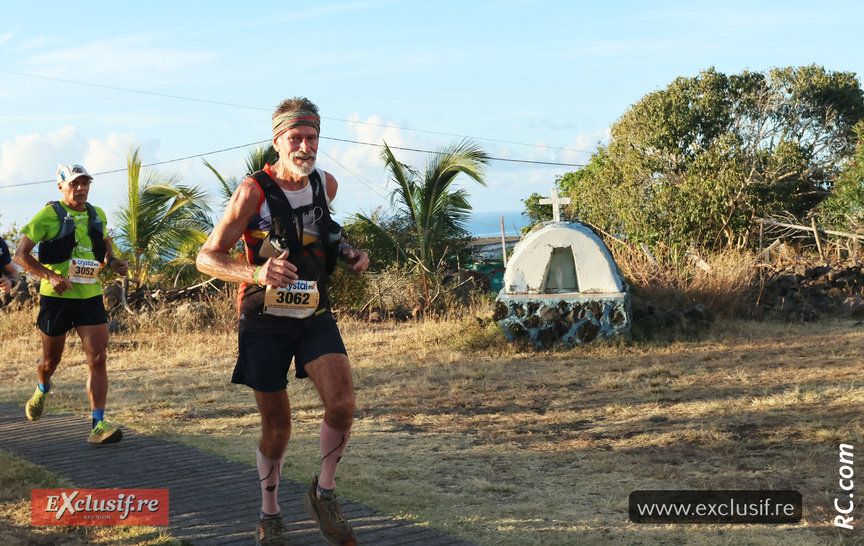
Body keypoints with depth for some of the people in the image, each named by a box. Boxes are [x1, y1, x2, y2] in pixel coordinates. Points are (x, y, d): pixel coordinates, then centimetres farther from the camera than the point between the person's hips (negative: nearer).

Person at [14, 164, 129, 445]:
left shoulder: (97, 216, 7)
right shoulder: (48, 216, -8)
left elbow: (106, 242, 27)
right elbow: (21, 255, -9)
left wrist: (112, 261, 5)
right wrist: (50, 276, -22)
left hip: (90, 296, 3)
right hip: (56, 297, -3)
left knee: (98, 360, -11)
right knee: (51, 359, 15)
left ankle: (98, 425, -11)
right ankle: (42, 390, 50)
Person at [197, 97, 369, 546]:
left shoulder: (326, 184, 2)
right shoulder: (253, 192, -14)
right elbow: (207, 258, -12)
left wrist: (348, 253, 6)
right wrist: (256, 273, -30)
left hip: (315, 315, 3)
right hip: (265, 320, -3)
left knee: (342, 403, -18)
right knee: (277, 425, 5)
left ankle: (324, 493, 6)